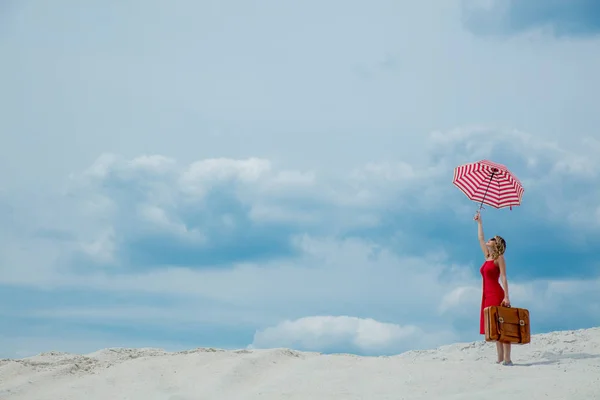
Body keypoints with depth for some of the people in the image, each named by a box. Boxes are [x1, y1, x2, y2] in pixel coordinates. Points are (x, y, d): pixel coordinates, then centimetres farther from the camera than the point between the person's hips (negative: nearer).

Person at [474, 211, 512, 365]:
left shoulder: (499, 258, -3)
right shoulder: (487, 257, 18)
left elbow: (504, 278, -11)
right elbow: (480, 239, 30)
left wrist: (506, 297, -19)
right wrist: (479, 222, 35)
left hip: (497, 294, -8)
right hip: (487, 295, 8)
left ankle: (507, 359, -15)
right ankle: (500, 358, 5)